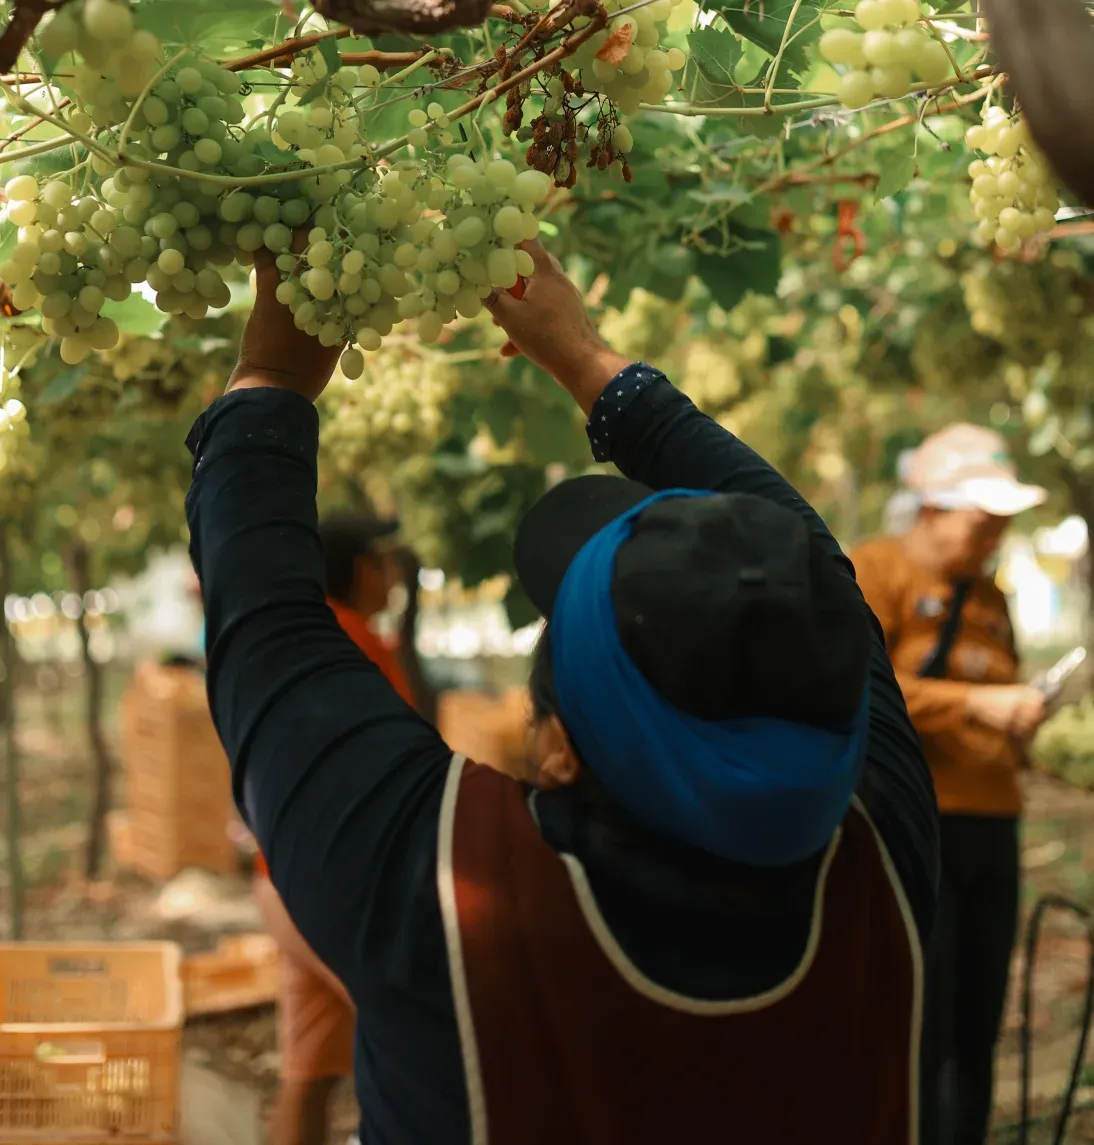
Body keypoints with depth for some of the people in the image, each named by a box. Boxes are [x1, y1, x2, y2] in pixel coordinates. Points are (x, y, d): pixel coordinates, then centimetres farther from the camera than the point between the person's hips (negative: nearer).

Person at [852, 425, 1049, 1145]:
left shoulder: (988, 598, 19)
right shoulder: (877, 572, -4)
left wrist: (1016, 724, 11)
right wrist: (972, 704, -24)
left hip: (991, 832, 7)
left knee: (977, 1038, 10)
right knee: (919, 1039, -8)